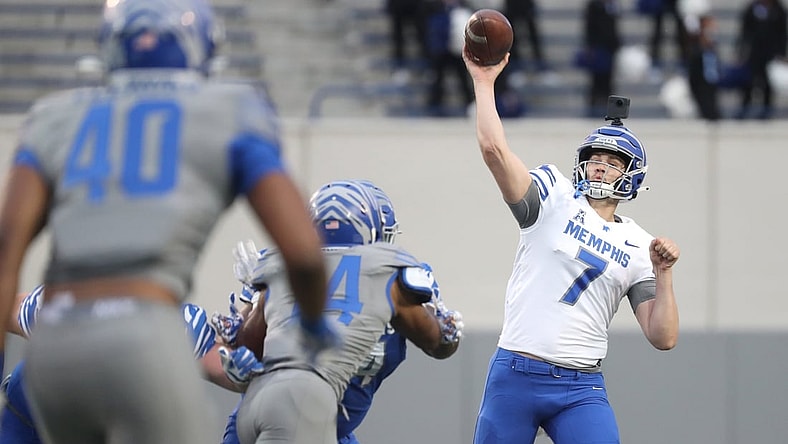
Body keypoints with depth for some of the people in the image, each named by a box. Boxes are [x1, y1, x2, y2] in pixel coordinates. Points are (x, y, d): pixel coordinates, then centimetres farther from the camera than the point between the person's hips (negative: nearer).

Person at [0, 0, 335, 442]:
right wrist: (315, 321, 25)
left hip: (52, 353, 5)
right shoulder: (230, 118, 13)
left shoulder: (59, 122, 21)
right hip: (143, 351, -5)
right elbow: (303, 250, 3)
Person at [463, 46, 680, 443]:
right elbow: (494, 149, -11)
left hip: (581, 391, 1)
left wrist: (663, 274, -6)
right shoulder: (555, 199, 5)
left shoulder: (638, 247, 11)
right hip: (514, 378, -1)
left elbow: (663, 338, 4)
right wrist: (484, 82, -8)